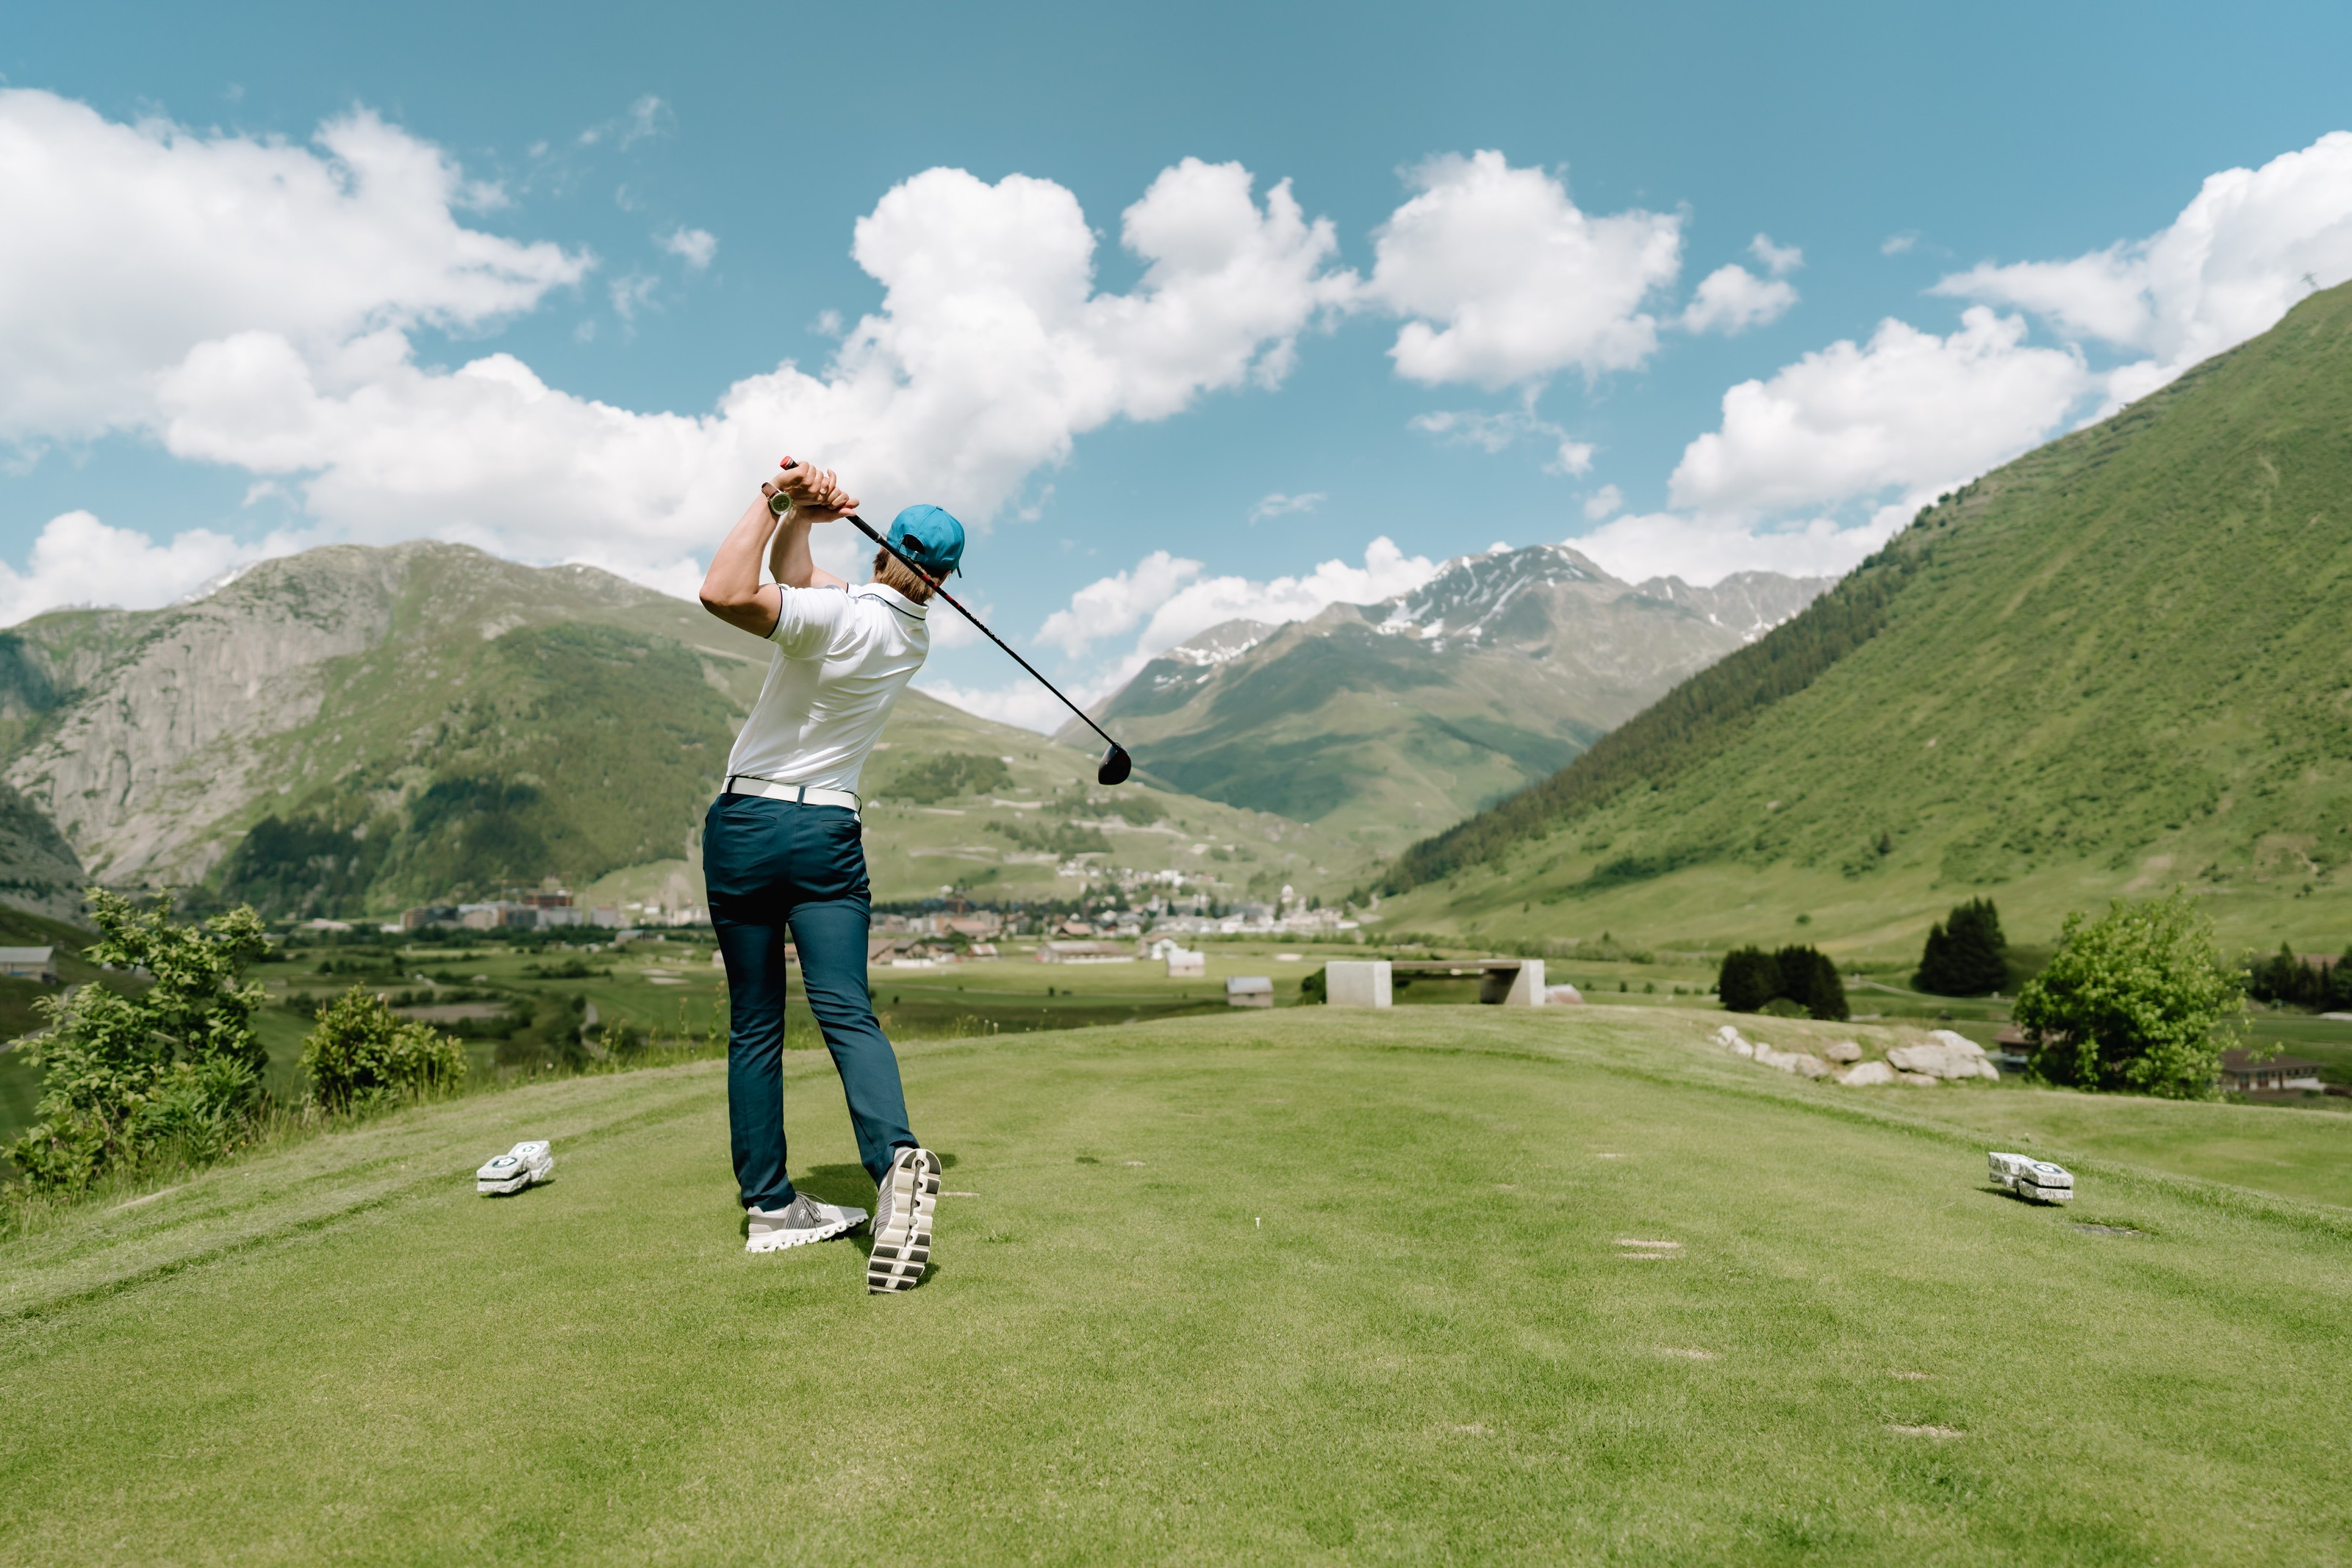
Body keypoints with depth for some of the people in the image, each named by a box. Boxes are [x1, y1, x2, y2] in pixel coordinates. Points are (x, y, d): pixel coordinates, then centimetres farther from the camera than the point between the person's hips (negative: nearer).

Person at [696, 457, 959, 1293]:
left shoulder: (839, 617, -14)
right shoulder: (916, 635, 9)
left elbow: (725, 594, -29)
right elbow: (789, 572, 15)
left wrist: (777, 501, -19)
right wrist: (798, 517, -1)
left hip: (745, 821, -3)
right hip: (829, 829, 4)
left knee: (753, 1023, 6)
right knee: (846, 1011, -6)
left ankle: (770, 1206, 11)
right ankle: (895, 1156, -30)